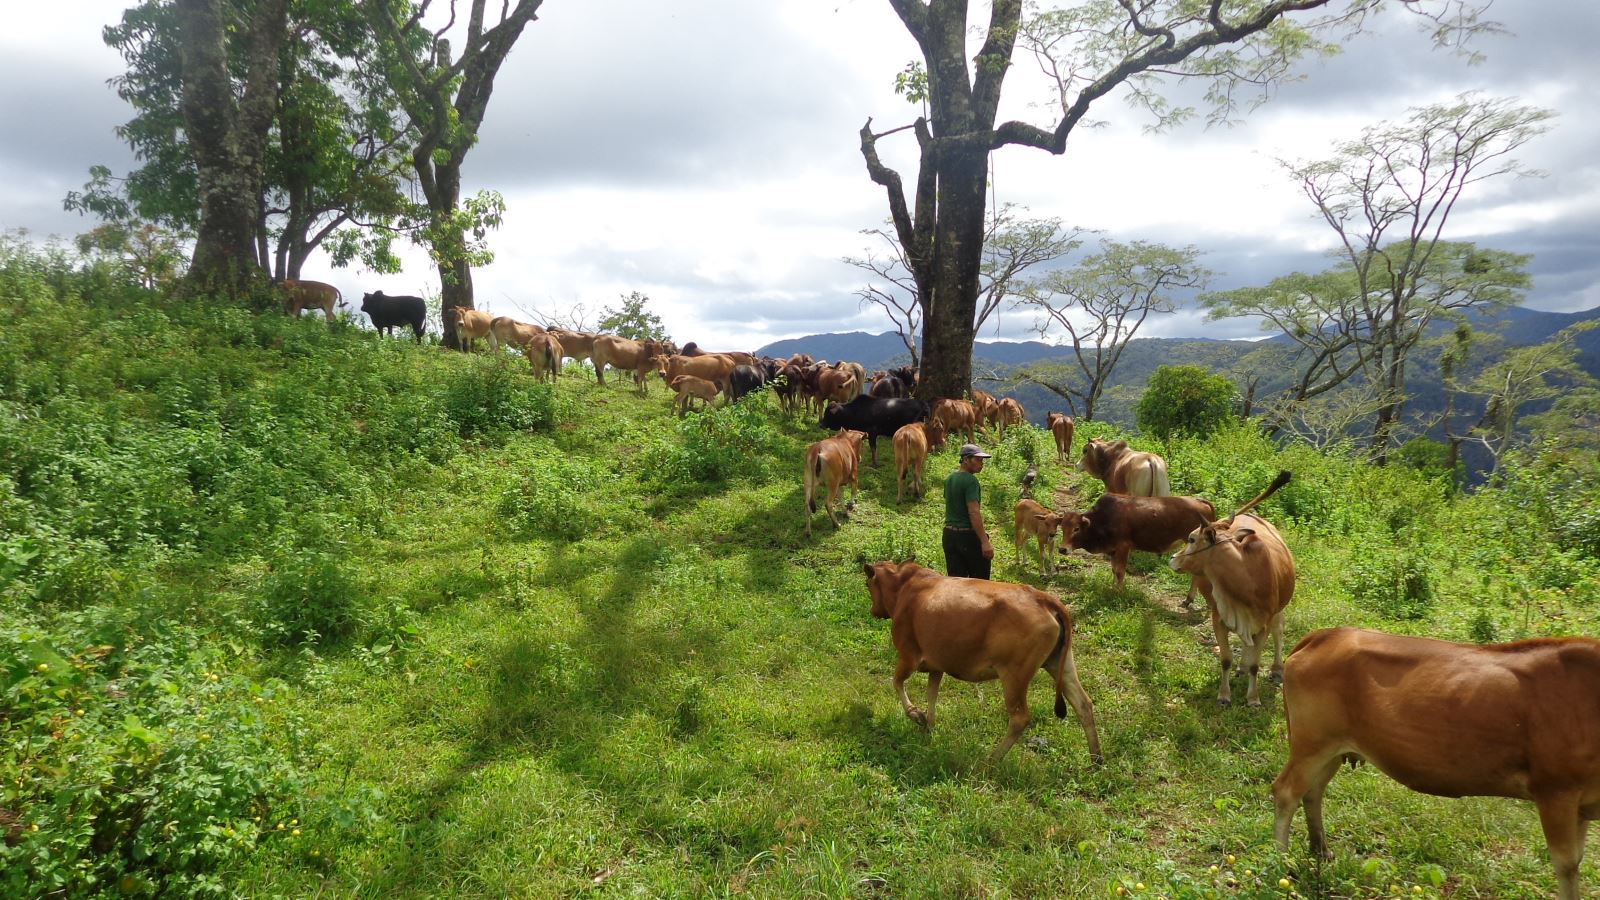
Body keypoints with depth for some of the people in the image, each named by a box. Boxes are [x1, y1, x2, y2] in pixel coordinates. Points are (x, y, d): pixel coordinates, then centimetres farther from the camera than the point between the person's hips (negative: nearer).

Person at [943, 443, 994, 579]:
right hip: (968, 535, -8)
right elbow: (974, 513, -22)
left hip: (949, 534, 8)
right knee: (979, 578, 4)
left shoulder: (949, 479, 11)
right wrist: (985, 541, -24)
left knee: (955, 579, 9)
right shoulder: (970, 480, -15)